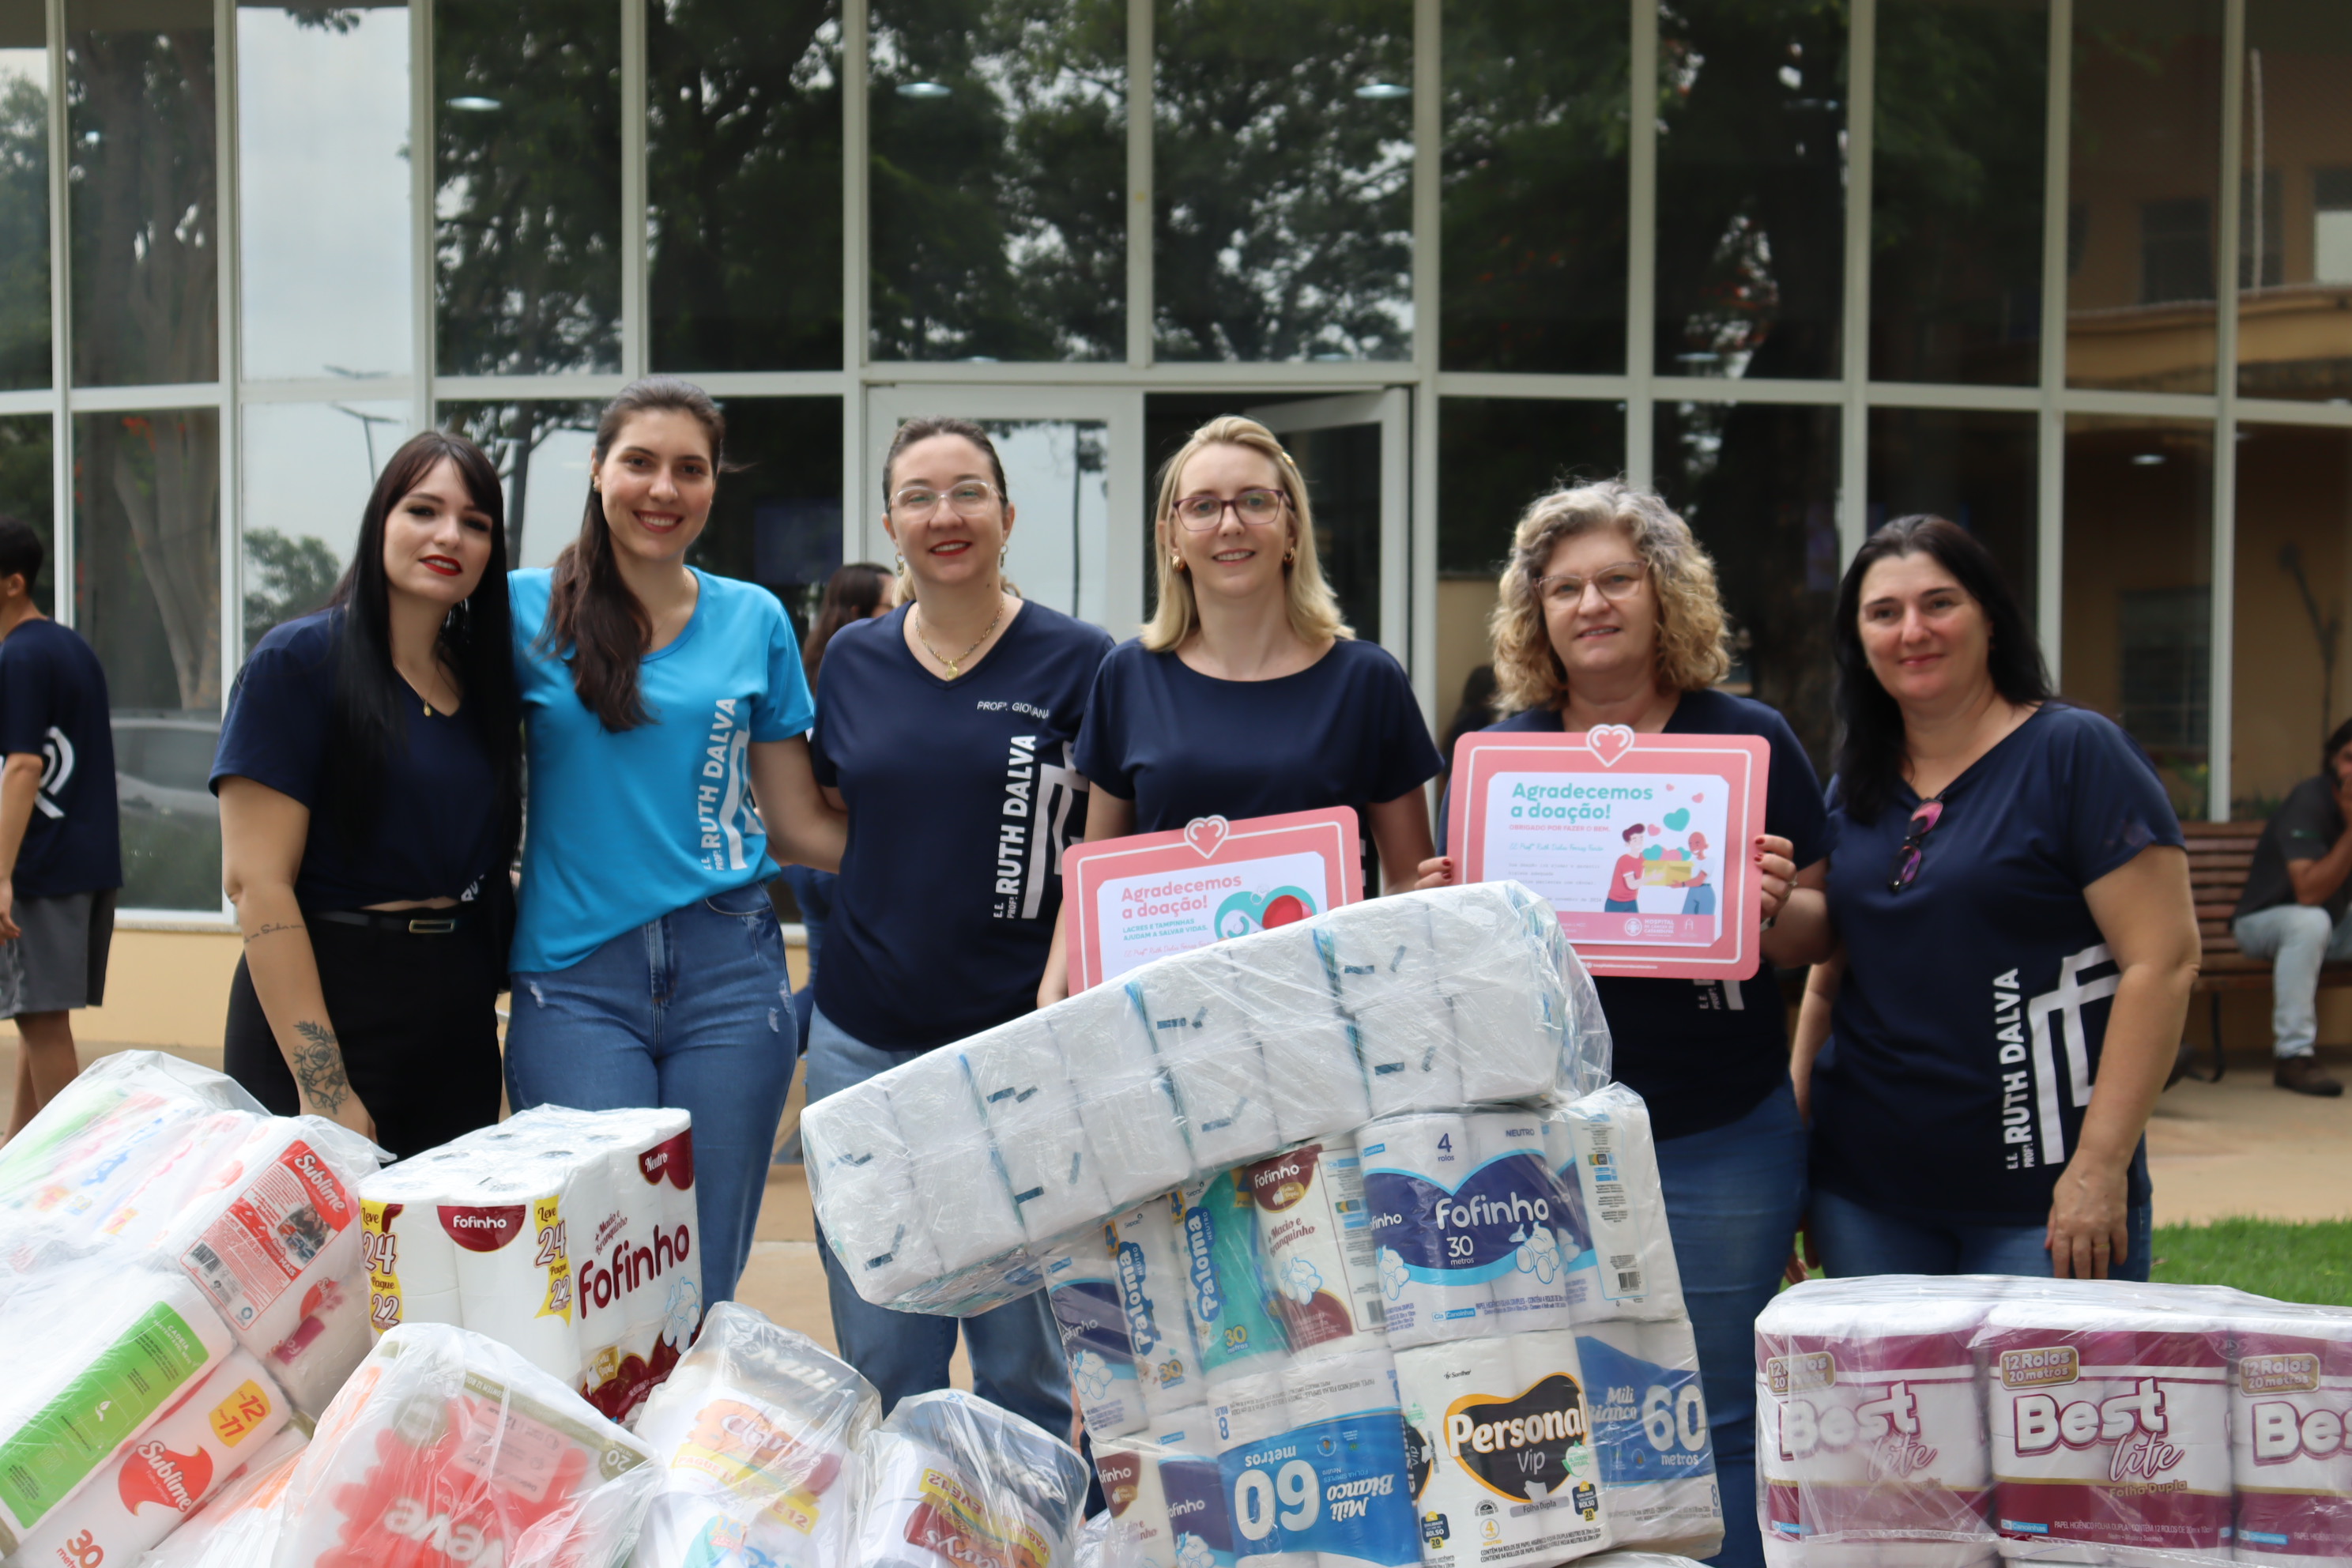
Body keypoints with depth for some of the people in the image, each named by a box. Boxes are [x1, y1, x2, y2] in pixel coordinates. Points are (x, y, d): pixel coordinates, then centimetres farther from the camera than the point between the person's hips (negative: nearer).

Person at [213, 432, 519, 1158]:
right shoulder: (301, 660, -8)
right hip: (328, 1007, -6)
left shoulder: (482, 676, 12)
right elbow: (255, 881, -15)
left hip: (458, 1029, 6)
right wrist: (324, 1089, -20)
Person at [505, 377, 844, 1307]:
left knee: (705, 1290, 4)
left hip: (728, 971, 2)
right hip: (575, 978, -2)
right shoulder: (527, 610, 4)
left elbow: (799, 825, 12)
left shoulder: (754, 620, 10)